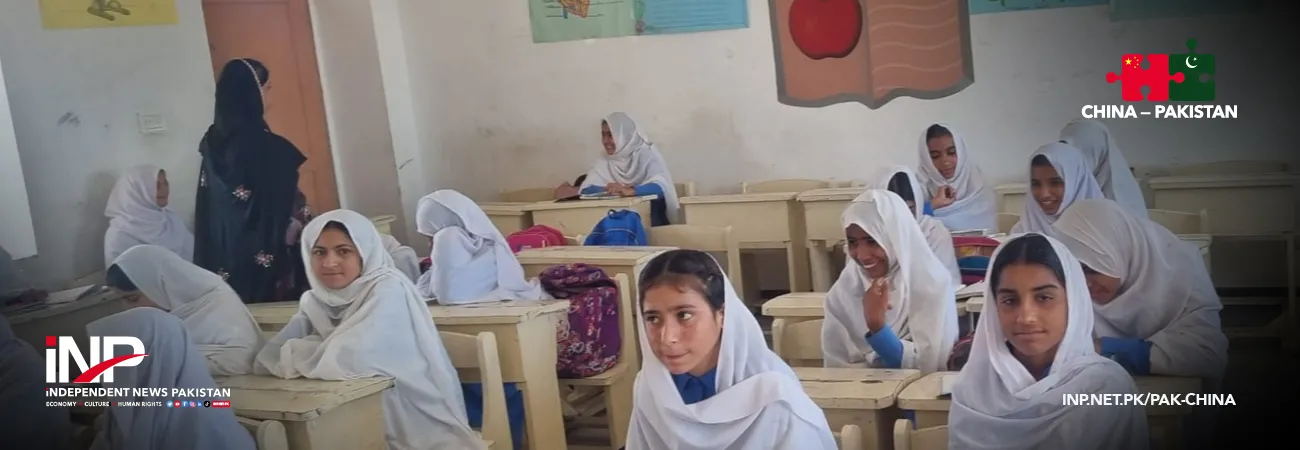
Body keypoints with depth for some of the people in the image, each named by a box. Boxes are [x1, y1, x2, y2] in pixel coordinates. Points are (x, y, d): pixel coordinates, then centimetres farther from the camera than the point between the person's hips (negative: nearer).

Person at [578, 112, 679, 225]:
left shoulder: (646, 154, -8)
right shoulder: (605, 162, 7)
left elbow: (662, 186, -25)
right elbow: (585, 190, -3)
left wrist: (630, 191, -42)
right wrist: (609, 189, -22)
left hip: (650, 213, -4)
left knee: (656, 199, -34)